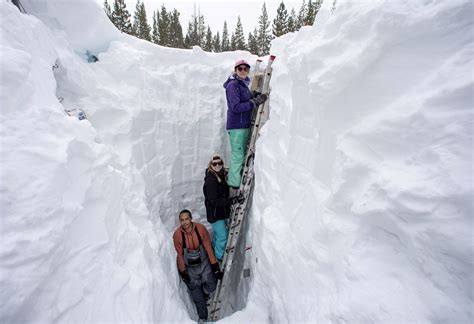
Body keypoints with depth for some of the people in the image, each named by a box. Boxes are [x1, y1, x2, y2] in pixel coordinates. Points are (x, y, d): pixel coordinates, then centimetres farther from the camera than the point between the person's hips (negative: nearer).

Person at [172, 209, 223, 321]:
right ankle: (203, 317, 36)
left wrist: (215, 266, -8)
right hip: (189, 267, -1)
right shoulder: (177, 235, -23)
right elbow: (180, 255, -9)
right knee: (197, 298, 9)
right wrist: (183, 272, -2)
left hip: (203, 262, 1)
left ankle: (204, 293, 37)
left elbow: (208, 247, -12)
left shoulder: (200, 228, -22)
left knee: (211, 287, 2)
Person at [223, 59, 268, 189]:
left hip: (244, 125, 9)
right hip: (236, 126, -9)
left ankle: (233, 178, 27)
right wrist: (255, 101, -22)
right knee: (238, 156, -6)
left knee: (243, 154, 15)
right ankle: (235, 185, 5)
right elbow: (236, 107, -20)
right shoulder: (233, 84, -11)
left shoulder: (244, 84, 16)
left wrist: (254, 96, 3)